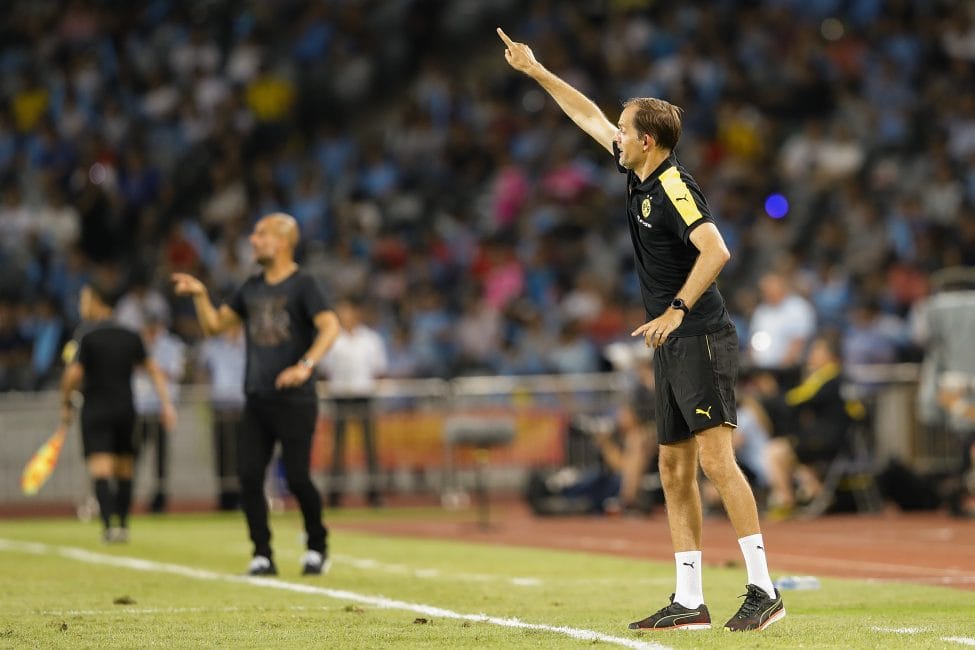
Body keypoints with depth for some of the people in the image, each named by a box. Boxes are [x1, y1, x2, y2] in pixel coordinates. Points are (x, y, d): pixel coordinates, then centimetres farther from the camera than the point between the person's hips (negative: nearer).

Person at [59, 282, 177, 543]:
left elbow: (73, 374, -15)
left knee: (101, 470, -11)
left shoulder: (85, 335, -7)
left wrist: (65, 404, -2)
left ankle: (110, 523, -26)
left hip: (96, 411, -5)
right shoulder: (130, 336, 9)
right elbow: (154, 371, 11)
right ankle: (123, 526, 18)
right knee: (124, 471, 15)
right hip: (126, 409, 5)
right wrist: (167, 404, 13)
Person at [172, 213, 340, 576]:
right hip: (257, 400, 6)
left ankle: (317, 546, 14)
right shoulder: (251, 288, 15)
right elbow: (214, 325, 22)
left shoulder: (302, 285, -6)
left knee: (297, 478, -7)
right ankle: (262, 555, 4)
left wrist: (306, 365, -33)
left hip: (294, 400, -6)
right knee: (248, 476, -3)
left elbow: (330, 326, -20)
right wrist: (200, 295, 5)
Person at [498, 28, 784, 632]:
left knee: (716, 459, -15)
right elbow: (591, 116, 26)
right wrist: (535, 70, 30)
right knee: (676, 470, 7)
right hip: (673, 346, 10)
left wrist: (677, 309, -27)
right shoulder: (640, 175, 13)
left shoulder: (674, 187, -13)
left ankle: (764, 590, -17)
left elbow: (716, 250, -25)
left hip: (701, 339, -10)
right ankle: (690, 602, 8)